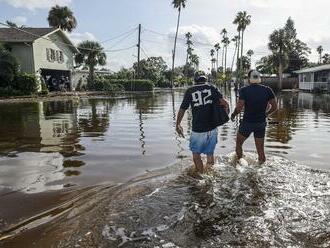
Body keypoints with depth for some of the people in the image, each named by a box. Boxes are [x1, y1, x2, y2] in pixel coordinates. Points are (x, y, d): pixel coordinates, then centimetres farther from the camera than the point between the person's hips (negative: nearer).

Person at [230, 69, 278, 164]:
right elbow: (275, 107, -1)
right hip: (261, 123, 3)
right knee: (260, 150, 13)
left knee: (239, 144, 21)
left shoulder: (244, 90, -14)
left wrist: (233, 115, 1)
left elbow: (239, 108, -18)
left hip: (247, 123, -3)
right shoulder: (267, 90, -4)